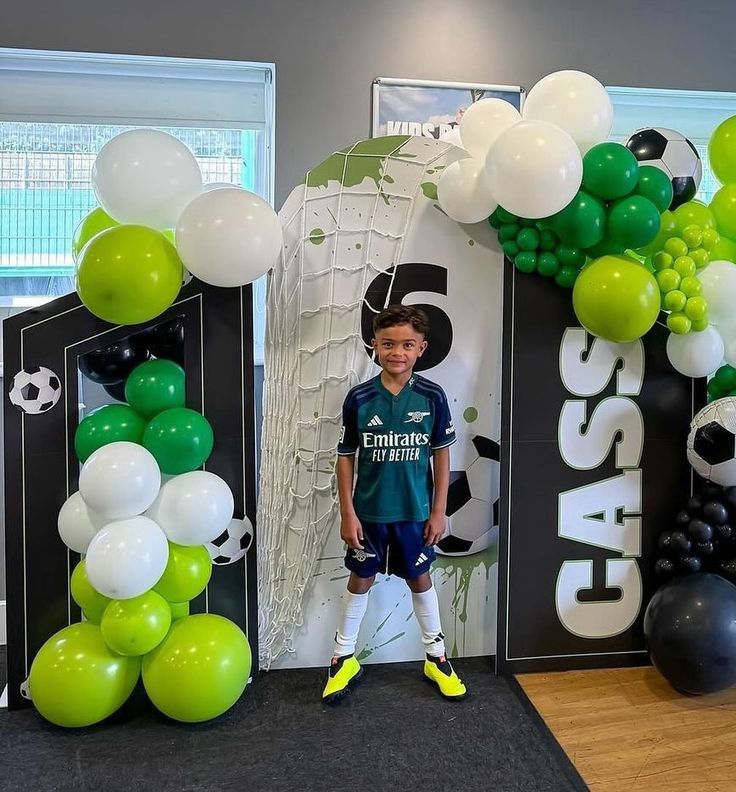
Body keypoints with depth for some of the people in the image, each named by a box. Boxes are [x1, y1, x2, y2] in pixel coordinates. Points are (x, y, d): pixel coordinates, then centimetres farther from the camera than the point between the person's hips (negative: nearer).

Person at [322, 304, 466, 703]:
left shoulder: (432, 397, -10)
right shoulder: (359, 398, -12)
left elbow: (441, 454, -2)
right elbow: (345, 457, -5)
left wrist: (438, 511, -2)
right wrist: (347, 513, -7)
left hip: (414, 511, 1)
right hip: (369, 511, 0)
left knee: (419, 579, 17)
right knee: (361, 579, 15)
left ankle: (436, 655, 35)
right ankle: (344, 656, 33)